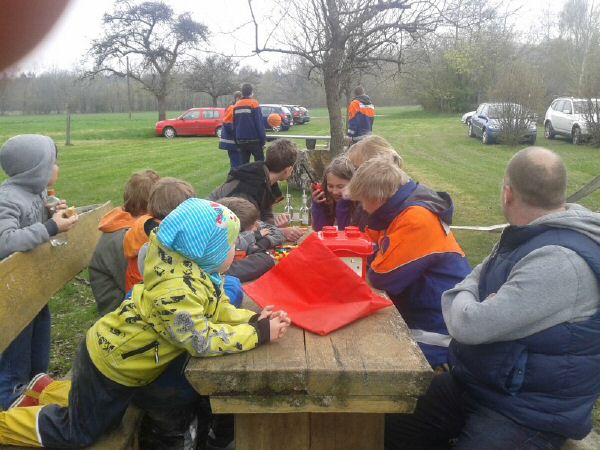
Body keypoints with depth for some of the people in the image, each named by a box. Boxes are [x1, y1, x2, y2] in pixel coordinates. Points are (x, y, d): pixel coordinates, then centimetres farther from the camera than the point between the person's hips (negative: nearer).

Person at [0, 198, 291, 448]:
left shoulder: (199, 272, -8)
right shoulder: (176, 289, -38)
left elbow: (219, 309, -2)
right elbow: (202, 341, -38)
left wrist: (252, 320, -20)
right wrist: (258, 334, -33)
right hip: (112, 363, -8)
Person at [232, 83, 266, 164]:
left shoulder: (236, 105, 10)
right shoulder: (253, 103, -8)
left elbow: (234, 125, 13)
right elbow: (259, 123, -11)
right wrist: (263, 139, -7)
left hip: (241, 141, 5)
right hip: (254, 140, -5)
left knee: (243, 165, 7)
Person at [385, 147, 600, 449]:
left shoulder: (560, 261, -29)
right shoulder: (528, 236, 5)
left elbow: (470, 325, -31)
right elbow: (476, 280, 14)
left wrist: (460, 301, -8)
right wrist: (467, 299, -10)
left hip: (528, 415, -8)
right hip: (475, 382, 8)